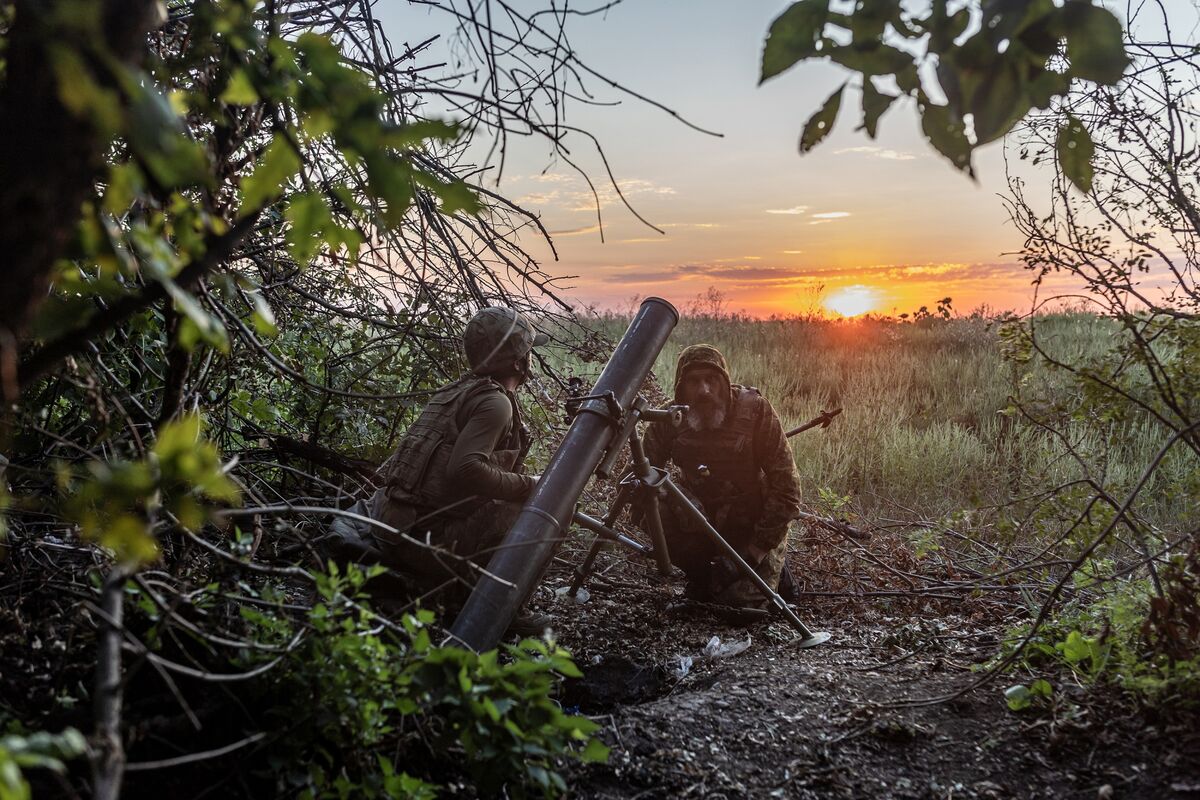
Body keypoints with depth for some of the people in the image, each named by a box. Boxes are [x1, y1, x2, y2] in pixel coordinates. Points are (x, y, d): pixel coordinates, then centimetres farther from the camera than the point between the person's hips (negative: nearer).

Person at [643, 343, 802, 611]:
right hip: (701, 523, 3)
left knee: (741, 606, -18)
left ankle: (773, 571, 18)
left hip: (754, 527, -3)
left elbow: (786, 489, -19)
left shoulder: (754, 409, -21)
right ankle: (702, 575, 4)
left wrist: (755, 551, -22)